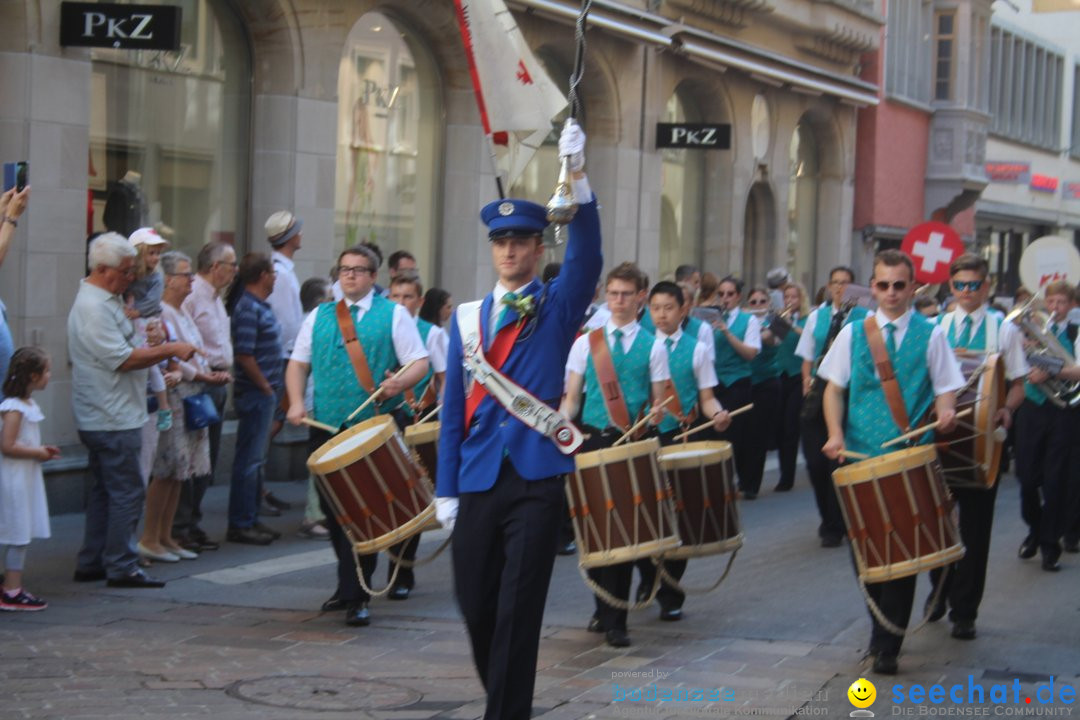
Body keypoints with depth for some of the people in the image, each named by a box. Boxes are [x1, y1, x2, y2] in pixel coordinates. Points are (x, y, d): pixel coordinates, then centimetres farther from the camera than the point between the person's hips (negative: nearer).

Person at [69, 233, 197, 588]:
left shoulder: (105, 302, 15)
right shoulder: (93, 308, -18)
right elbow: (123, 359, -21)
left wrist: (152, 347, 10)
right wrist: (169, 350, -17)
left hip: (106, 418, 11)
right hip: (112, 419, -11)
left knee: (104, 492, 15)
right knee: (127, 492, -7)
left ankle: (91, 563, 21)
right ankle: (121, 568, -3)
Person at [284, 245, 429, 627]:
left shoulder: (393, 315, 6)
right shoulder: (319, 316, 16)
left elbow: (419, 363, -2)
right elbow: (298, 364, 17)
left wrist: (400, 383, -23)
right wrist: (297, 402, -1)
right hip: (326, 426, 4)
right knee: (332, 509, 9)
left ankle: (355, 595, -4)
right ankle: (352, 585, 25)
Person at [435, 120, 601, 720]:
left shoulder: (559, 307, 2)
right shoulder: (467, 318, 10)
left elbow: (587, 258, -19)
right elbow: (454, 409, 10)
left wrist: (577, 176, -32)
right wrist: (448, 489, 5)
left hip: (537, 481, -3)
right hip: (479, 484, 4)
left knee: (518, 612, -5)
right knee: (476, 607, 9)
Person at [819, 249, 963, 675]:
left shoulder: (930, 335, 3)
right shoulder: (853, 333, 8)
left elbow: (945, 389, 2)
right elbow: (834, 387, 9)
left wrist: (946, 412, -22)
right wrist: (836, 435, -7)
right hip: (861, 456, 2)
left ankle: (887, 647, -1)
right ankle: (881, 627, 27)